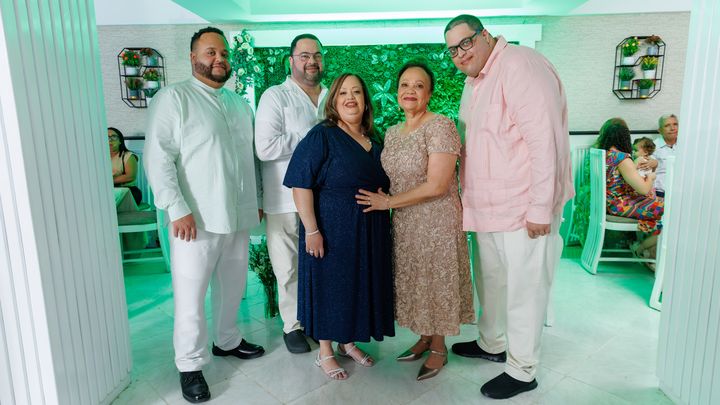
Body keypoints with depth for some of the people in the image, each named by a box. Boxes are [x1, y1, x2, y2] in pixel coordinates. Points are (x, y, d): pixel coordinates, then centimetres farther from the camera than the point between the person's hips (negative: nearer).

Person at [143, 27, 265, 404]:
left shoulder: (240, 103, 15)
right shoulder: (174, 97, -4)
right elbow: (158, 158, -12)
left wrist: (257, 200, 17)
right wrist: (178, 209, -17)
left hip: (238, 216, 6)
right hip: (196, 218, -6)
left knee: (232, 286, 16)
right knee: (191, 295, 1)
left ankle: (227, 340, 37)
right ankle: (190, 365, 18)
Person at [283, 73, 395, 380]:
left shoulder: (373, 142, 10)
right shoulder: (321, 136, -10)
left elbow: (383, 183, 24)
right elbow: (301, 185, -17)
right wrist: (311, 230, -22)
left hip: (368, 233, 6)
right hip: (332, 230, -6)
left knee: (359, 284, 15)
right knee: (329, 285, 5)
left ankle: (347, 343, 35)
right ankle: (325, 353, 24)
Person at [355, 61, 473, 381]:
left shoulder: (440, 126, -15)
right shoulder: (392, 133, 9)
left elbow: (436, 185, -22)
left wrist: (388, 202, -15)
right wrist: (381, 200, 2)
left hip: (437, 221, -7)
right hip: (404, 223, 7)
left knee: (436, 282, 6)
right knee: (414, 282, 16)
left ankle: (439, 347, 27)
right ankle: (425, 338, 37)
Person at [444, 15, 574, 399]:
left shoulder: (520, 66, -15)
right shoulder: (472, 83, 15)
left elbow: (544, 141, -21)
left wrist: (541, 209, -20)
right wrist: (467, 195, 19)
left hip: (524, 209, -9)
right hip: (487, 207, 9)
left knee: (523, 289, 4)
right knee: (490, 280, 21)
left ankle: (522, 371, 21)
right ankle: (492, 343, 41)